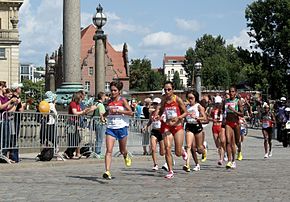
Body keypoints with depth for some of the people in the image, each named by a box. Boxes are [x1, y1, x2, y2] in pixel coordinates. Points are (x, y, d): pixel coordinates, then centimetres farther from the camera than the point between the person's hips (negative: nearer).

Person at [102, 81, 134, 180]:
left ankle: (126, 157, 50)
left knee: (122, 151, 14)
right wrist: (105, 114, 0)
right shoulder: (109, 101, 8)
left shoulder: (122, 100, -5)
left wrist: (117, 111, -19)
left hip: (122, 127, -2)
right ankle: (107, 172, -19)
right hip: (110, 128, 3)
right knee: (109, 150, -13)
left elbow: (131, 112, -14)